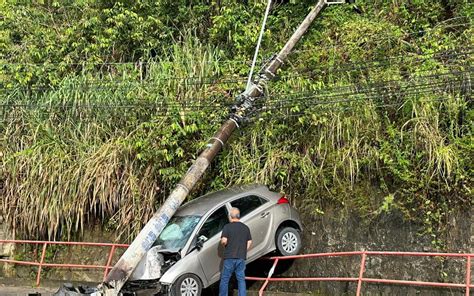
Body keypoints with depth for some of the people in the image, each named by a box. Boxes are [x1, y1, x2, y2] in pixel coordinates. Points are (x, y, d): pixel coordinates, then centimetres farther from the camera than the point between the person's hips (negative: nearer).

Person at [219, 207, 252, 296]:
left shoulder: (227, 227, -7)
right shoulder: (245, 227, 9)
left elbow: (224, 240, -15)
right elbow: (249, 242, 9)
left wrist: (223, 243, 6)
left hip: (229, 257, -4)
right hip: (242, 257, 4)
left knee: (224, 279, 5)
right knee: (241, 279, 9)